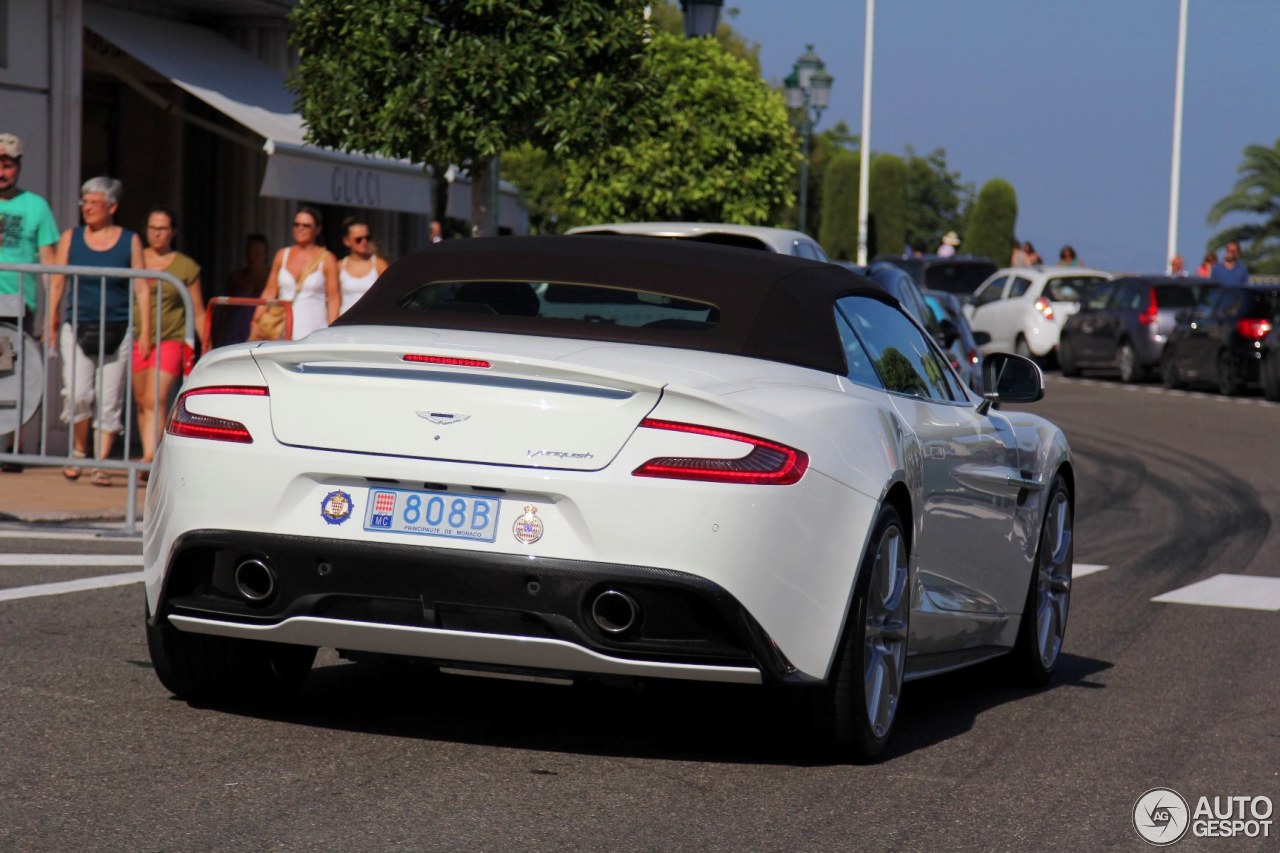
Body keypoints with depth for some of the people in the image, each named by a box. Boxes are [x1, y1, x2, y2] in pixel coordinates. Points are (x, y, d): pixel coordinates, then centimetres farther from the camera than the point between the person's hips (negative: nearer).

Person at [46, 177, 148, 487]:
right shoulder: (71, 238, 7)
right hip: (77, 328, 0)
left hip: (117, 331, 0)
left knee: (110, 400, -1)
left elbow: (142, 287, 3)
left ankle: (101, 464, 6)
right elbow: (57, 283, 8)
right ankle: (78, 452, 11)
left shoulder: (130, 241, 4)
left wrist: (145, 331, -4)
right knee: (77, 394, -11)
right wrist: (52, 325, 3)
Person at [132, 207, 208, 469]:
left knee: (154, 400, -17)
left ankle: (149, 457, -26)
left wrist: (206, 347, 4)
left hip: (170, 341, -3)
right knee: (141, 403, 7)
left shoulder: (186, 267, 5)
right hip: (136, 339, 3)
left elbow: (198, 312, 8)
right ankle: (150, 456, 16)